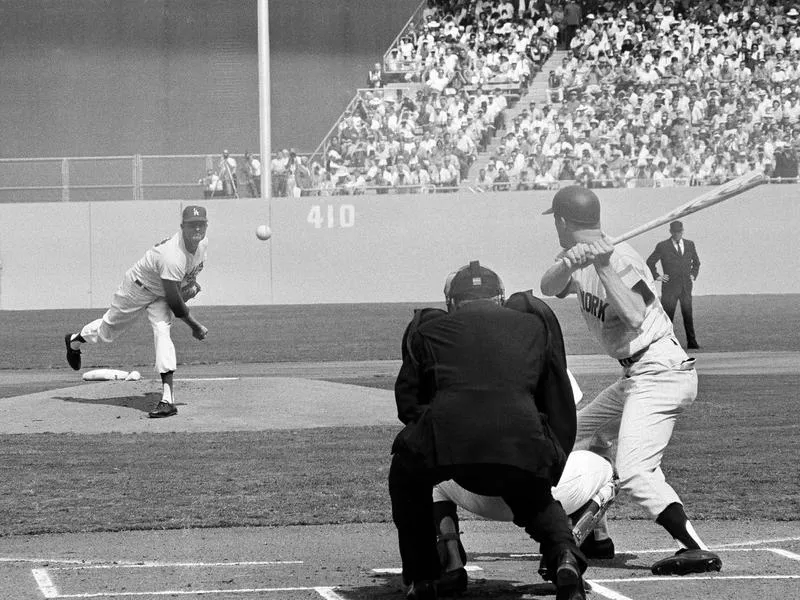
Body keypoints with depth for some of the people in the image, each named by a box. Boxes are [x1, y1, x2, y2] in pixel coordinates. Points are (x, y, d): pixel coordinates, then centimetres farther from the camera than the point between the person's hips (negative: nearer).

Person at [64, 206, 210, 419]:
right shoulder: (172, 256, -42)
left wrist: (191, 283, -5)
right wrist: (196, 326, -26)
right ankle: (75, 341, 51)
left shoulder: (202, 242, -17)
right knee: (108, 330, 16)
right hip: (138, 288, -5)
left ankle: (168, 399, -25)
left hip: (160, 294, 5)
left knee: (162, 332, -18)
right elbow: (173, 301, -35)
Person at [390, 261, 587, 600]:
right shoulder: (535, 323, 31)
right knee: (535, 498, 32)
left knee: (406, 477, 33)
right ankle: (564, 555, 3)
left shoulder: (426, 328, 29)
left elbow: (408, 405, 26)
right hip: (522, 444, 1)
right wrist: (554, 465, 36)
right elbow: (561, 406, 29)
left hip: (444, 438, -1)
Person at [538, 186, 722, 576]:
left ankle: (696, 550, -31)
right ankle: (596, 539, 28)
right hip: (635, 378, 10)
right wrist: (569, 264, -28)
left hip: (661, 372, -10)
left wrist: (603, 268, -30)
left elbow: (634, 318, -29)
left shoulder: (620, 259, -16)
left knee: (633, 471, -23)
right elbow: (549, 288, -8)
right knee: (575, 440, 20)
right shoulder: (579, 257, 10)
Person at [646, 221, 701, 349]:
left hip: (686, 286, 3)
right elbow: (650, 262, 7)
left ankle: (691, 342, 6)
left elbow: (696, 262, 26)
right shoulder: (663, 246, 0)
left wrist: (693, 275, 14)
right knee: (667, 315, -6)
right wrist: (656, 276, 0)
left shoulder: (689, 244, 11)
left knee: (688, 315, 2)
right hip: (670, 286, -3)